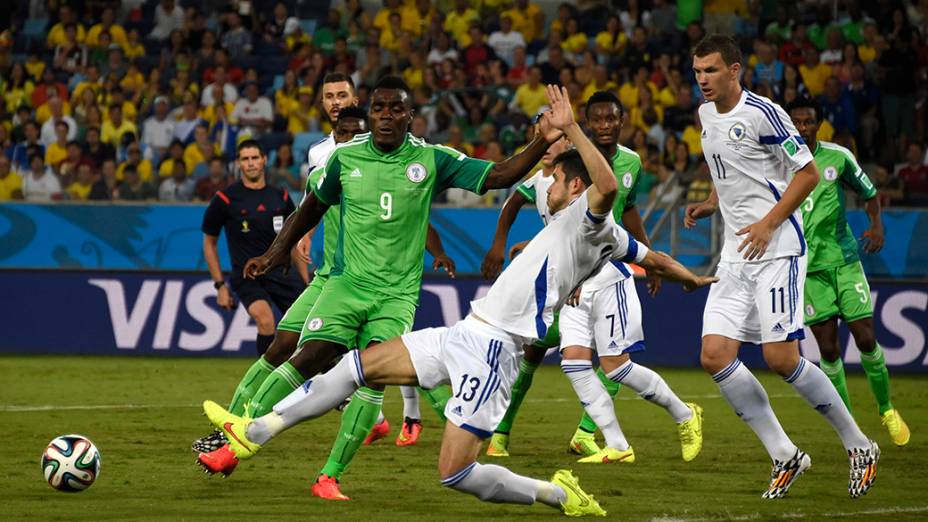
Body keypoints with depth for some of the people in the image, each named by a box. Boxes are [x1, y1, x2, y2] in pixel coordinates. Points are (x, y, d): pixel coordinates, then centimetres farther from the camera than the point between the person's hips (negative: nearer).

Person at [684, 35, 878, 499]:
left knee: (780, 358, -13)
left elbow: (808, 172, -10)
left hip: (776, 249, -8)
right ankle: (785, 457, 4)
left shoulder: (762, 113, -11)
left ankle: (858, 445, 5)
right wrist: (710, 205, 12)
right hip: (736, 255, 8)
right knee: (714, 355, -5)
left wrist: (768, 223, -16)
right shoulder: (706, 114, 13)